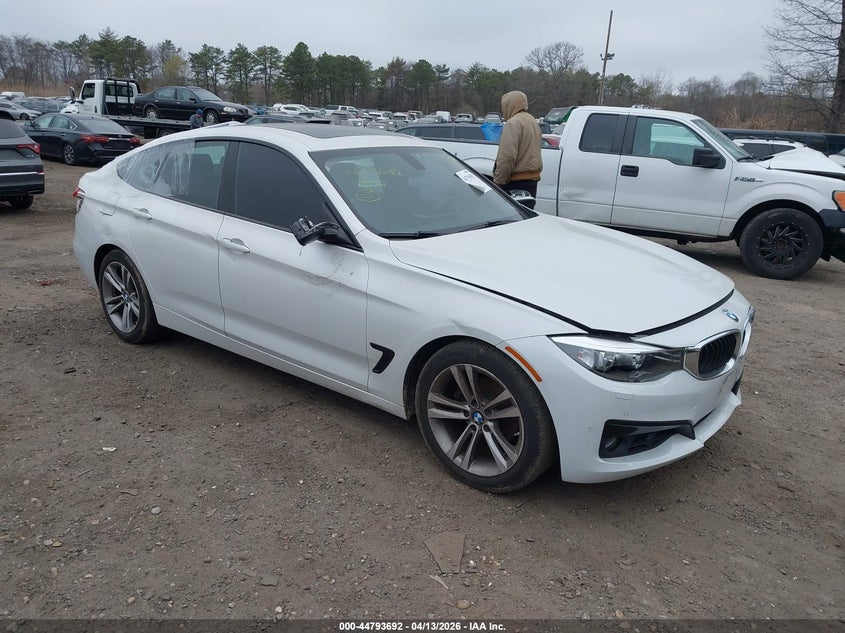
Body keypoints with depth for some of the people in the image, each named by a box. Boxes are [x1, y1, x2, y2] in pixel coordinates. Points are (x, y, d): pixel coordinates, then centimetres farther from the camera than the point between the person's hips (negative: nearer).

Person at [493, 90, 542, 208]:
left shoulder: (513, 123, -13)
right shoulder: (533, 121, 19)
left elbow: (507, 157, -20)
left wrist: (498, 181, -16)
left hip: (516, 182, -10)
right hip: (533, 179, 10)